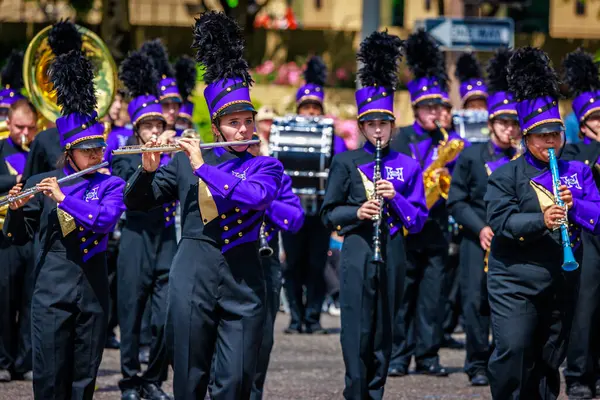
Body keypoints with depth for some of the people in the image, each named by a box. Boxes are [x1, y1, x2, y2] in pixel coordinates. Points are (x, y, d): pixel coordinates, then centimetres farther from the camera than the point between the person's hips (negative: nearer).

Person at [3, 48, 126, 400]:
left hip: (93, 291, 1)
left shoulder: (110, 185, 2)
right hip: (52, 289, -1)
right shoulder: (42, 184, 3)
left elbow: (106, 219, -17)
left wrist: (63, 199, -23)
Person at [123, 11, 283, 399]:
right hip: (193, 277, 1)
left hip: (243, 282, -1)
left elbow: (254, 196, -16)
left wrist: (203, 168, -16)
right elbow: (137, 202, 10)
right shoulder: (186, 160, 9)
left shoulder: (266, 167, 6)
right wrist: (148, 170, -10)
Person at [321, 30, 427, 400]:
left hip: (391, 252, 2)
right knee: (358, 330, -8)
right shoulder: (346, 162, 3)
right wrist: (357, 212, -15)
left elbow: (418, 219, 6)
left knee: (384, 330, 7)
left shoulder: (407, 167, 8)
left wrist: (394, 198, -12)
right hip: (358, 252, -2)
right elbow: (329, 213, 4)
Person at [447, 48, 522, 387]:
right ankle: (478, 365, 6)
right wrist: (480, 228, -8)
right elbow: (456, 201, 3)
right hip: (478, 240, -1)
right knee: (477, 301, -3)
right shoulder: (471, 156, 4)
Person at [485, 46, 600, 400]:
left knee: (550, 360, 8)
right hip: (516, 284, -4)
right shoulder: (506, 176, 0)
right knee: (513, 352, -15)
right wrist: (541, 221, -31)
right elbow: (501, 220, -15)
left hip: (562, 286, 4)